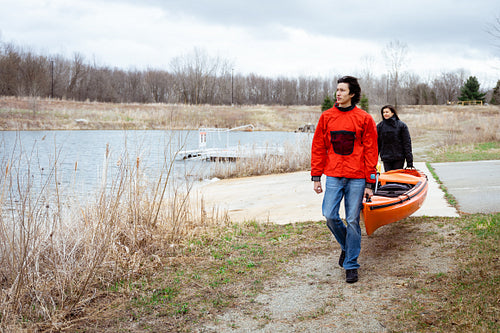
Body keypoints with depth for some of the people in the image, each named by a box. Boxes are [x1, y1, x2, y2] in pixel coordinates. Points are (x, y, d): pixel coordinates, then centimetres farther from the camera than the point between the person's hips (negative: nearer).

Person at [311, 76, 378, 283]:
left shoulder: (364, 119, 1)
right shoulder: (326, 117, 8)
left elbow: (371, 152, 1)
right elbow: (318, 148, 10)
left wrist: (370, 184, -3)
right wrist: (316, 177, 5)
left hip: (356, 178, -2)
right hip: (333, 176, 2)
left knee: (353, 220, 0)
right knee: (330, 215, -6)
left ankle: (351, 265, 12)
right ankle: (346, 245, 24)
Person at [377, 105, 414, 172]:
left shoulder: (401, 125, -2)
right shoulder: (380, 126, 4)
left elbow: (407, 143, -2)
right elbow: (377, 143, 7)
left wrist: (409, 161, -6)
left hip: (399, 158, -2)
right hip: (386, 158, 2)